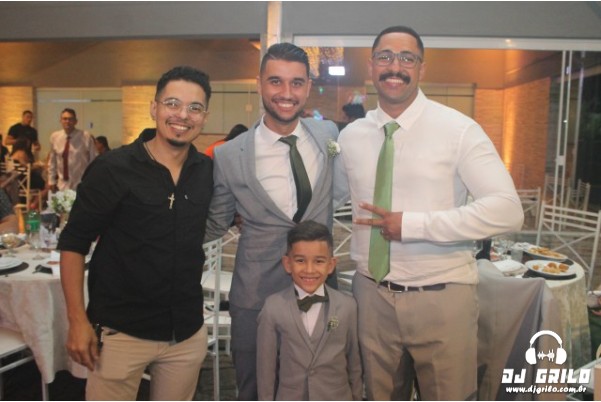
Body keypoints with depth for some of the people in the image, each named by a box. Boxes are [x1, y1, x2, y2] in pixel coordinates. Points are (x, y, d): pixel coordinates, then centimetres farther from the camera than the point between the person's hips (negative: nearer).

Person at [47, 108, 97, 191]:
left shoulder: (86, 137, -9)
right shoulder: (54, 137, 3)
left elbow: (93, 162, -2)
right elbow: (52, 161, 12)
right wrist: (51, 181, 10)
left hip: (82, 186, -3)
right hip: (62, 186, 3)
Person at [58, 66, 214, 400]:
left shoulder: (209, 171, -1)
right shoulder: (112, 169, -12)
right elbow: (74, 243, -8)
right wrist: (78, 320, -12)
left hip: (188, 331, 4)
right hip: (120, 331, -4)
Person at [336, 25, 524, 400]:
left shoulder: (459, 129, -10)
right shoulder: (351, 135, 4)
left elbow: (506, 211, -17)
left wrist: (411, 225, -21)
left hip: (442, 297, -3)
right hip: (373, 295, 4)